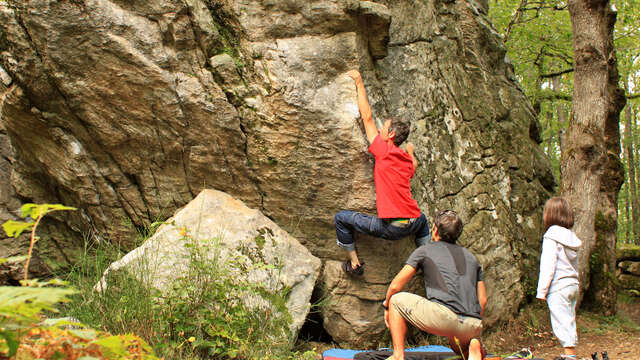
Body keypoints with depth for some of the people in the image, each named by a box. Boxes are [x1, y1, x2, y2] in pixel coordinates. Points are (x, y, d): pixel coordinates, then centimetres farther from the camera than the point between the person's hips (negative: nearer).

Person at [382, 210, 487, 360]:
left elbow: (395, 286, 10)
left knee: (396, 300, 15)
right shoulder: (471, 257, 25)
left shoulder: (424, 250, 12)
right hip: (474, 327, 6)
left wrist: (387, 306, 29)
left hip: (444, 316, -5)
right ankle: (472, 345, 2)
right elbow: (482, 300, 22)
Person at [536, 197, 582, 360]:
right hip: (573, 285, 8)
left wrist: (541, 290, -11)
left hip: (558, 287, -8)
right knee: (569, 321, 13)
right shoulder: (571, 236, 12)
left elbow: (548, 265, -15)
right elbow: (574, 266, 14)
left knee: (561, 322, -5)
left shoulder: (551, 236, -11)